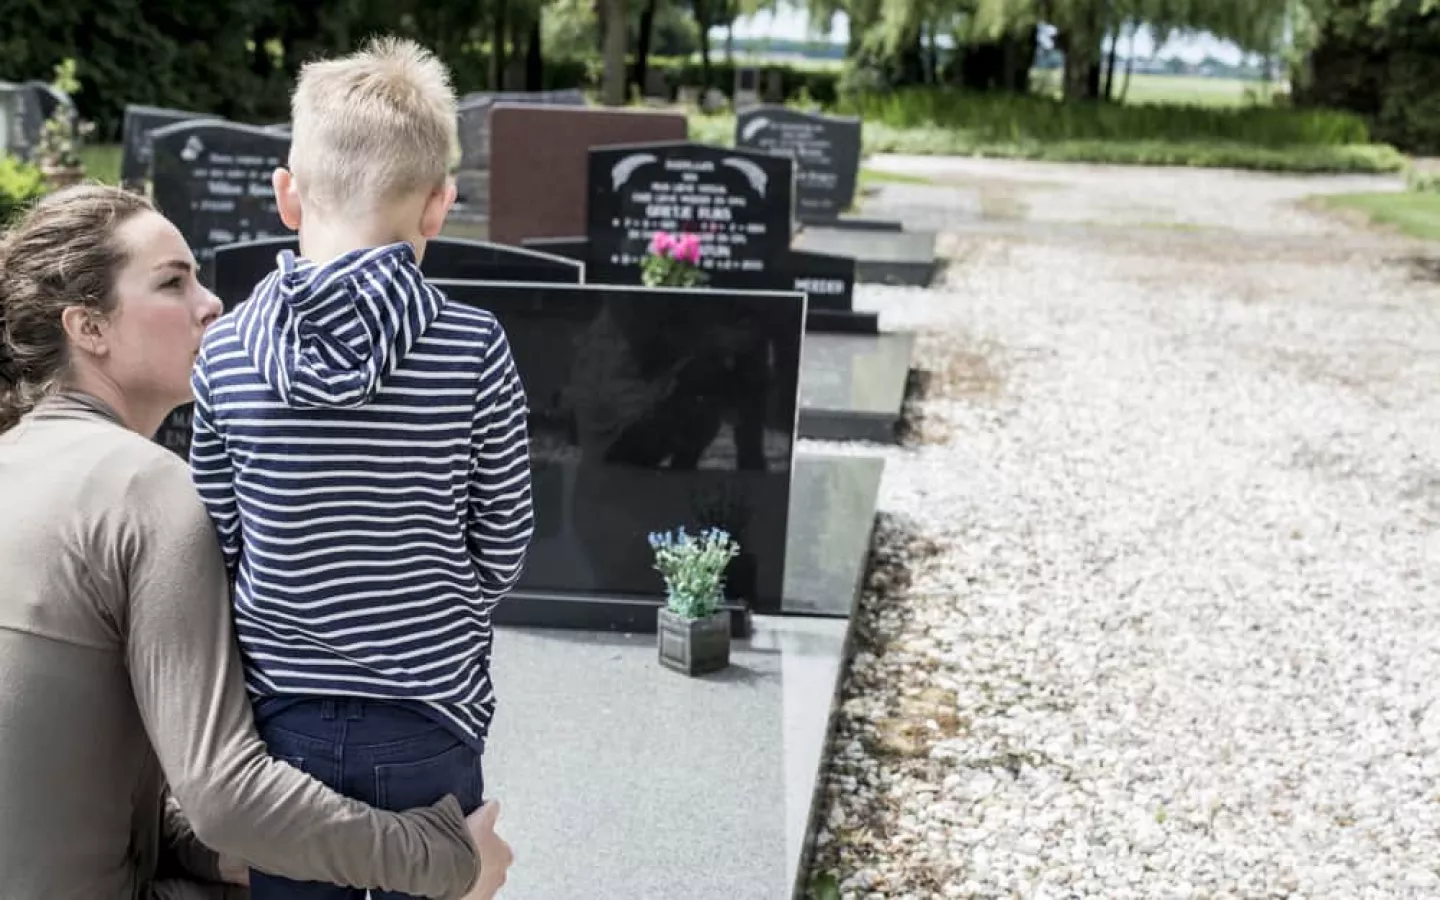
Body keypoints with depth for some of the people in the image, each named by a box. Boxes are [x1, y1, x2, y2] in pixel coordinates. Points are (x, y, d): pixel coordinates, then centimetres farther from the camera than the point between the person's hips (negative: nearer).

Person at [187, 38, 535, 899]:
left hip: (283, 713, 2)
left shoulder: (225, 352, -9)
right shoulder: (475, 350, -15)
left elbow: (219, 540, 1)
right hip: (427, 714, -1)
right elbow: (504, 543, -5)